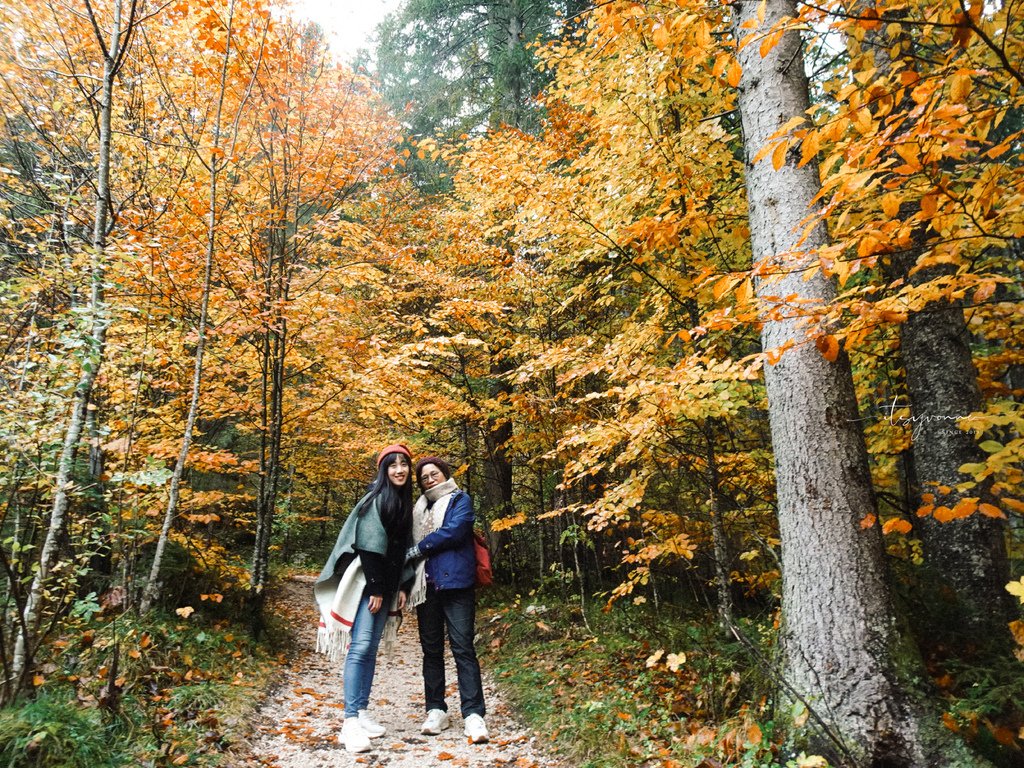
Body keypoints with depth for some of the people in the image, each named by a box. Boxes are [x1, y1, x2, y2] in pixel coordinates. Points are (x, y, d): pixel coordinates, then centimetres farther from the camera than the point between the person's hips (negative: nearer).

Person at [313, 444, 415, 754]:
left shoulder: (404, 502, 13)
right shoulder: (376, 499, -10)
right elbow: (368, 545, -16)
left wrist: (403, 586, 9)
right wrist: (375, 588, -17)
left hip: (387, 585, 8)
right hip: (366, 582, -8)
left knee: (371, 650, 10)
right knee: (360, 647, -10)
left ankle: (362, 712, 16)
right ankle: (350, 720, -8)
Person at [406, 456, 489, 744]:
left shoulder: (460, 500, 3)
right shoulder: (419, 507, 19)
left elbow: (454, 531, -13)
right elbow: (410, 542, 19)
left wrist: (419, 548, -6)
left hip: (455, 582, -5)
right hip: (426, 586, 6)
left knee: (463, 647, -7)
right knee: (431, 650, 10)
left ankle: (473, 714, -6)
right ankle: (436, 710, 18)